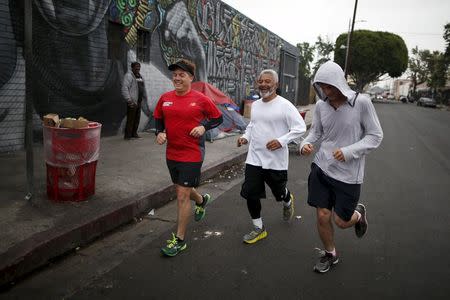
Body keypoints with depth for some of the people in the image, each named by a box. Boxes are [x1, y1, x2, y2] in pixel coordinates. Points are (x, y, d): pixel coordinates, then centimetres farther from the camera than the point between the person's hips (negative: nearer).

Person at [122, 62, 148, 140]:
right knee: (130, 119, -6)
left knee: (137, 119, 13)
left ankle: (134, 133, 23)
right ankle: (127, 135, 2)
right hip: (132, 102, -8)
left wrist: (145, 98, 19)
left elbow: (143, 88, 25)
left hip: (139, 101, 8)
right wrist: (129, 100, -24)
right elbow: (124, 88, -18)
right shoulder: (129, 76, -9)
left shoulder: (140, 76, 18)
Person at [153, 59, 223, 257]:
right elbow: (158, 118, 17)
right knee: (182, 190, 22)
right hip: (172, 153, 6)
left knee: (182, 195, -4)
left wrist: (204, 126, -14)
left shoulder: (200, 99, -8)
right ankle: (202, 200, 58)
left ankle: (179, 240, 9)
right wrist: (160, 132, -2)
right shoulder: (165, 98, 3)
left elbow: (218, 118, 3)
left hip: (192, 154, -6)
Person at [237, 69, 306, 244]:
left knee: (279, 193, 15)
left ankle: (288, 202, 54)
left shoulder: (284, 105, -12)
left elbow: (300, 127, -13)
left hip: (276, 161, -4)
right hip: (254, 159, 5)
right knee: (250, 194, 0)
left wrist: (282, 141, -23)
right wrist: (246, 137, 5)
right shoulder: (255, 105, 7)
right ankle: (259, 229, 20)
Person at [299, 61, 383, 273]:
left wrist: (349, 151, -22)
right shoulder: (321, 105, -2)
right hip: (322, 167, 3)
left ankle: (359, 213, 43)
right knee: (322, 216, 5)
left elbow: (375, 136, -8)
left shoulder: (361, 102, -13)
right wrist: (306, 144, -11)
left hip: (348, 174, -3)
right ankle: (330, 254, 33)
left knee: (341, 221, 6)